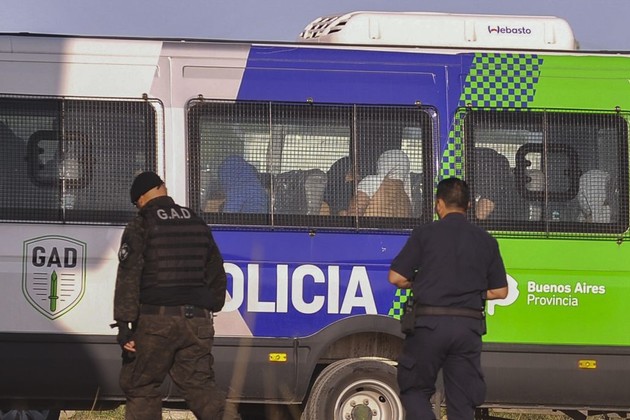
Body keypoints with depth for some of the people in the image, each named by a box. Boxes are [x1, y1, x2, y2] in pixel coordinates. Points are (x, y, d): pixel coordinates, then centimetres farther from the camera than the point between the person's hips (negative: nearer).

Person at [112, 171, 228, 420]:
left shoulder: (140, 227, -3)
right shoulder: (199, 226, 15)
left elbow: (128, 279, -11)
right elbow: (217, 276, 22)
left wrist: (124, 324, -13)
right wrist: (210, 310, 33)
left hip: (156, 319, -5)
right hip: (196, 320, 5)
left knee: (140, 387, 5)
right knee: (199, 385, 4)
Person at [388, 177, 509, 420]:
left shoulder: (425, 234, -1)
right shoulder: (486, 241, 9)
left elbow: (396, 277, -2)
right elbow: (500, 291, 10)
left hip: (429, 325, -3)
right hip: (468, 326, 3)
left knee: (414, 390, 11)